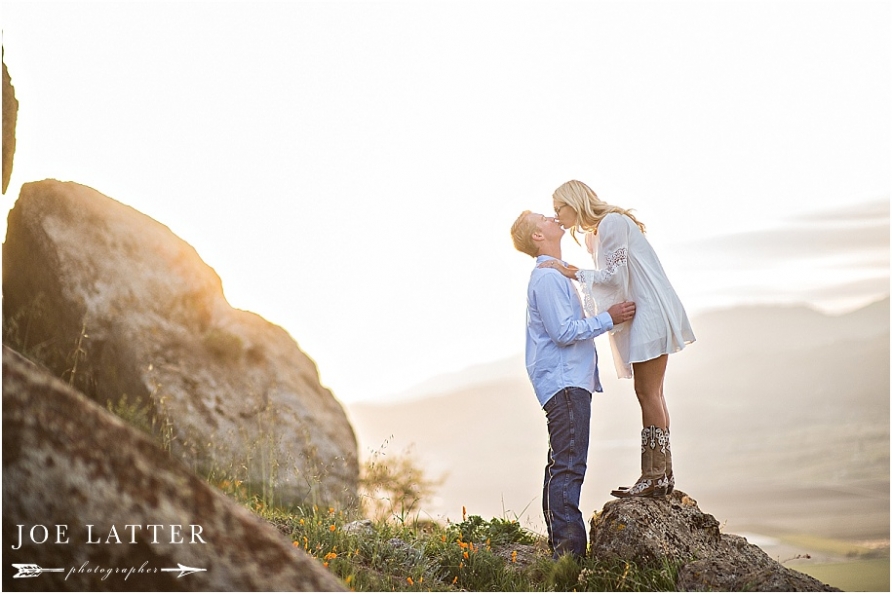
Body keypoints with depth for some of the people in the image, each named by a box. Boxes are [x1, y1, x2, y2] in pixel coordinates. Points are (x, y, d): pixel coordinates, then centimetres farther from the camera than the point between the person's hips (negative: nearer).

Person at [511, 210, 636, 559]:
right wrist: (608, 318, -14)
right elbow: (564, 332, -19)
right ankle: (569, 550, -16)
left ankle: (560, 546, 15)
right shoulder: (547, 277, -12)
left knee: (562, 466, 11)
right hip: (564, 383, -11)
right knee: (568, 466, -14)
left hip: (570, 382, 11)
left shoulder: (555, 275, 21)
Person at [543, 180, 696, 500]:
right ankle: (663, 475, 10)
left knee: (648, 393, -11)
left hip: (649, 313, -10)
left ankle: (654, 476, -10)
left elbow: (615, 276, -16)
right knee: (651, 394, 8)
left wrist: (574, 273, -11)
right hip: (640, 316, 10)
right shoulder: (595, 233, 18)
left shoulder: (611, 223, -11)